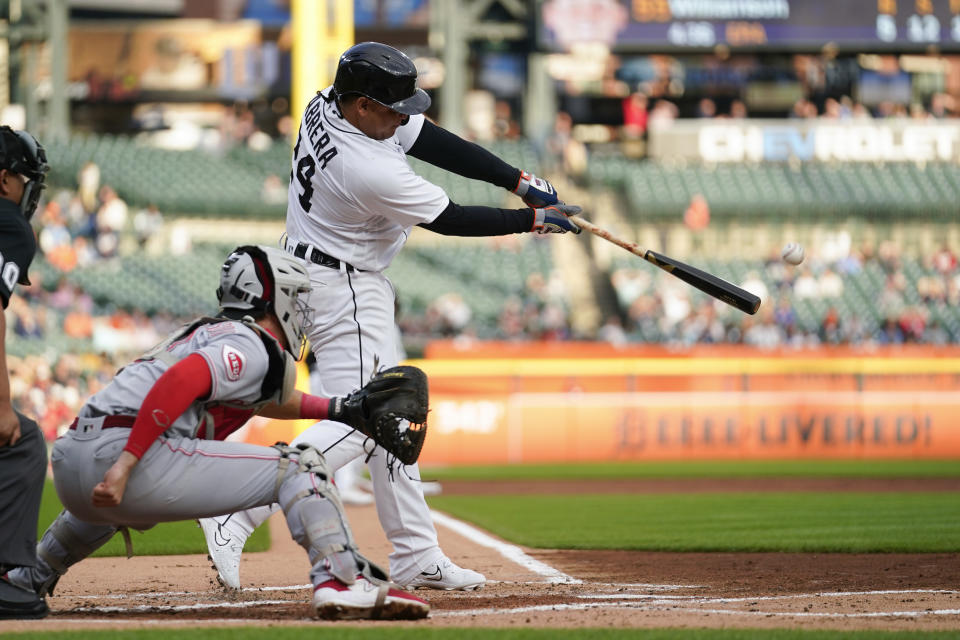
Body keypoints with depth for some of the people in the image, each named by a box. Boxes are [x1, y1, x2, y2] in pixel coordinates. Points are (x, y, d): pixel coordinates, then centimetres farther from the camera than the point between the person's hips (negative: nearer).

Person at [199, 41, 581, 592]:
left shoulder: (327, 106, -6)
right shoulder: (370, 173, -32)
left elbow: (435, 143, -3)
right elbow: (449, 220, -18)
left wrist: (519, 180, -8)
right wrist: (530, 222, -6)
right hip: (346, 292, -11)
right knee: (357, 424, -14)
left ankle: (417, 557, 19)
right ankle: (236, 518, -23)